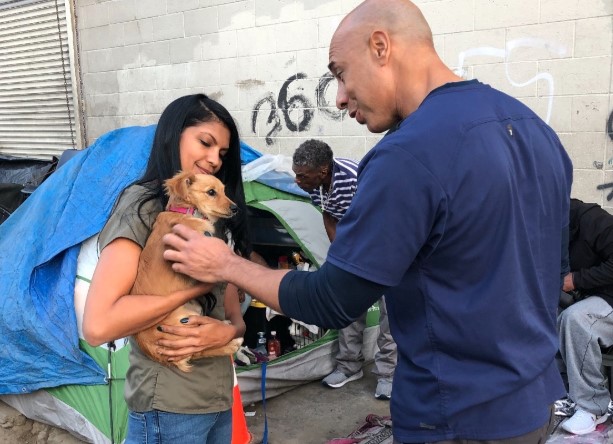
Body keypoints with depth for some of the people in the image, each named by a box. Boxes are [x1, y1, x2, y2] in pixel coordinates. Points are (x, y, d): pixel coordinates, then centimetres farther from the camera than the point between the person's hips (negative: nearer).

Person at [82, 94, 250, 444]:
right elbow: (98, 326, -24)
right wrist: (199, 283, -19)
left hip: (221, 398, 7)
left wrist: (227, 331, -13)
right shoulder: (143, 206, -13)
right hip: (170, 409, -7)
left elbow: (234, 316, 10)